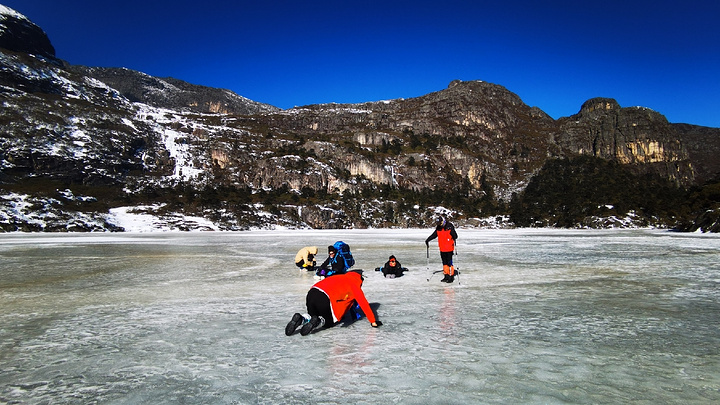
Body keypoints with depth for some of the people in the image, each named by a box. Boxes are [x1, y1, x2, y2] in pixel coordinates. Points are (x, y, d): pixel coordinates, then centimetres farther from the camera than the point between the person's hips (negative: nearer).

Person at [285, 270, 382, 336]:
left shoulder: (339, 278, 32)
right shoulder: (354, 284, 13)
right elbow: (363, 303, 9)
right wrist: (373, 321, 15)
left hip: (311, 293, 6)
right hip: (325, 299, -6)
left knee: (312, 316, 29)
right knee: (329, 322, 19)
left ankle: (300, 319, -1)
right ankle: (317, 322, -11)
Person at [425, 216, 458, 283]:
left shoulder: (450, 227, -10)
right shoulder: (438, 228, 7)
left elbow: (454, 235, -17)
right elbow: (433, 235, 16)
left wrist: (454, 238, -36)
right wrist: (428, 240, 13)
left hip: (449, 248, -6)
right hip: (442, 249, 6)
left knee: (449, 262, -6)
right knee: (444, 262, 11)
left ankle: (451, 276, 1)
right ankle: (446, 276, 19)